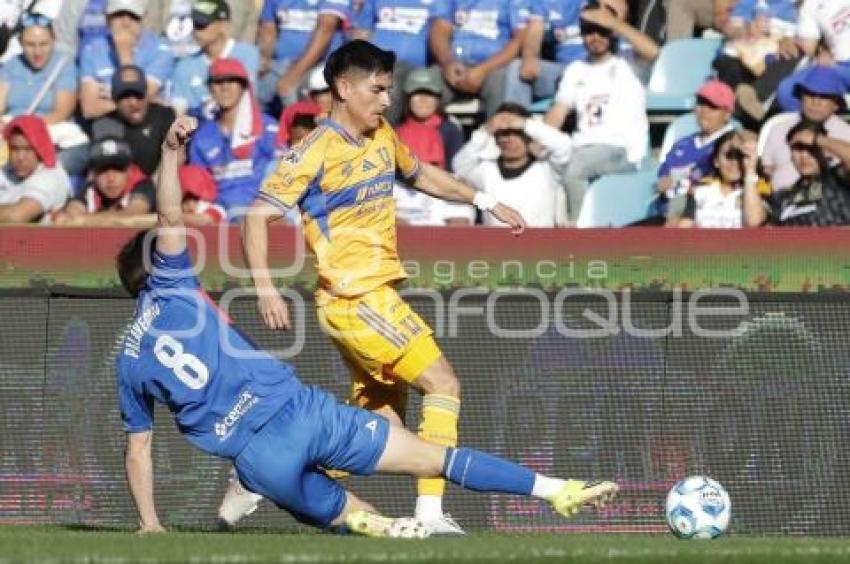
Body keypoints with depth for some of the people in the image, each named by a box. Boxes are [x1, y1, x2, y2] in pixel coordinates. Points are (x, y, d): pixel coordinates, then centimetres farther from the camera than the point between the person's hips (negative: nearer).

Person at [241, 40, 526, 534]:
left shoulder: (383, 137, 11)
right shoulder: (316, 152, -13)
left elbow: (421, 174, 32)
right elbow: (257, 217, -15)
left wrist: (486, 202, 29)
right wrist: (265, 287, -26)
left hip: (377, 297, 9)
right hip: (357, 301, -9)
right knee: (443, 383, -12)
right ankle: (430, 512, -13)